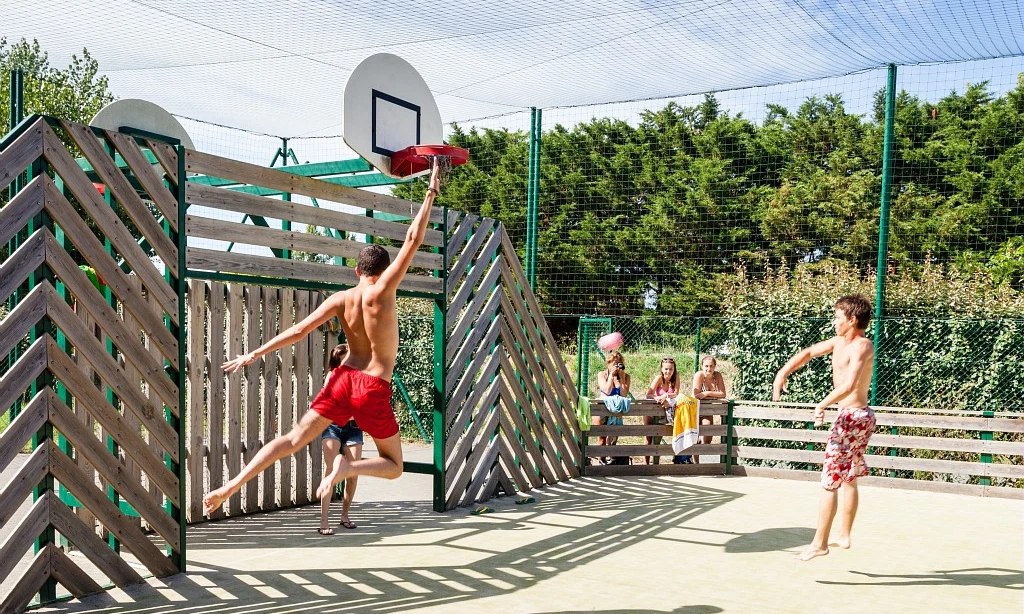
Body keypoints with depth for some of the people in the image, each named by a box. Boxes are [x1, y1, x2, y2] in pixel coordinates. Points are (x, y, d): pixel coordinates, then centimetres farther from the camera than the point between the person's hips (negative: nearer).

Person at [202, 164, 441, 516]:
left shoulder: (339, 300, 2)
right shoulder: (381, 292, -9)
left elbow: (299, 330, -4)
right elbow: (413, 240, -12)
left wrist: (254, 355, 0)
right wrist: (431, 193, -7)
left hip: (343, 378, 4)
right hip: (374, 388, -4)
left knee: (294, 439, 7)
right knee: (393, 467, 10)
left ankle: (231, 486, -5)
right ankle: (348, 467, -20)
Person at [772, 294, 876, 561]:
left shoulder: (862, 346, -19)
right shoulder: (839, 342, 9)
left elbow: (849, 384, -34)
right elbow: (808, 353, 21)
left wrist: (823, 405, -30)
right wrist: (782, 374, 12)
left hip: (852, 418, -10)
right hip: (856, 416, 10)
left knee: (829, 482, -5)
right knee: (848, 479, 19)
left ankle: (819, 543, 1)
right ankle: (844, 536, 31)